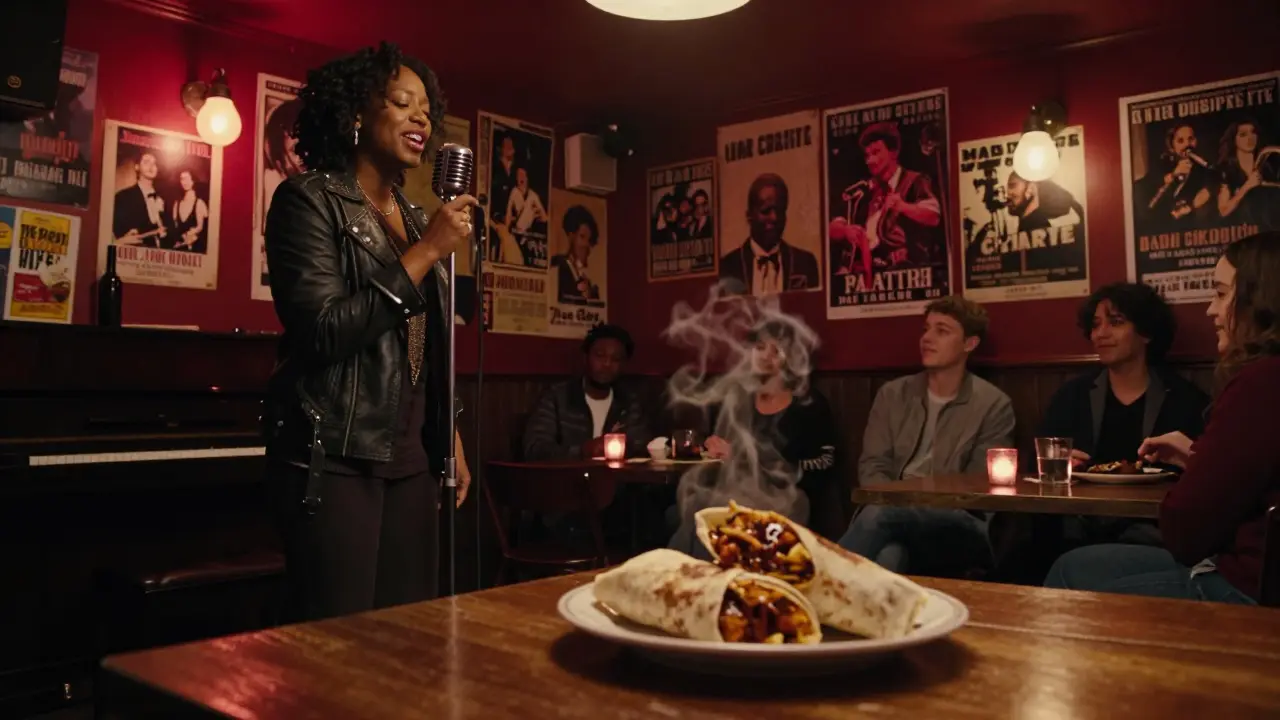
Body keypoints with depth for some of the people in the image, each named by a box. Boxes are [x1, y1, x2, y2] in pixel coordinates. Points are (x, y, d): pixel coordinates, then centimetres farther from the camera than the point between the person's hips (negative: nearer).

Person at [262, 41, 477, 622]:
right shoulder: (309, 200, -5)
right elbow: (325, 332, -18)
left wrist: (452, 445, 17)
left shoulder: (416, 219, 15)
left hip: (411, 459, 7)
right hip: (335, 457, -6)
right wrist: (427, 252, -14)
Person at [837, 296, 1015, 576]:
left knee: (880, 515, -38)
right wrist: (892, 503, -15)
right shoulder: (892, 395, 17)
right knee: (888, 555, -39)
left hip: (961, 528, -2)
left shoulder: (993, 405, 6)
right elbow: (872, 466, 10)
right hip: (895, 512, 3)